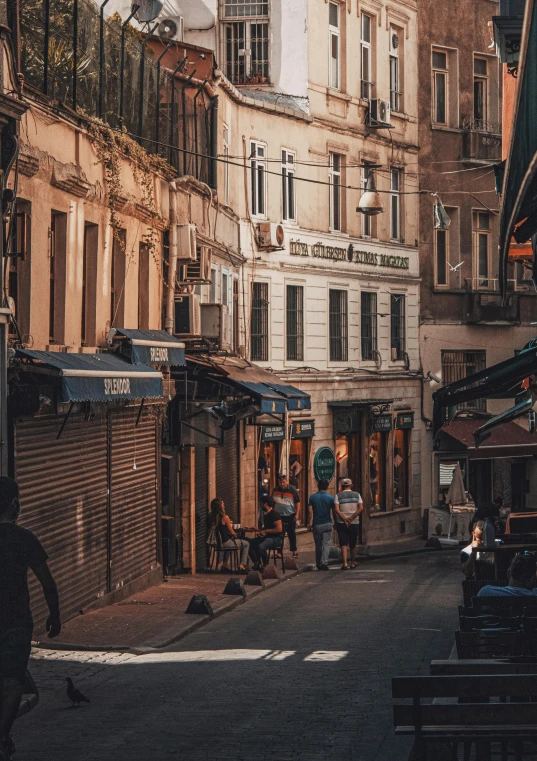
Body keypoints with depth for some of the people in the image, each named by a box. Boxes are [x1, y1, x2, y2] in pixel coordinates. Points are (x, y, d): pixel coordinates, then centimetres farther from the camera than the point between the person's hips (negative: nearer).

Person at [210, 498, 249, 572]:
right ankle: (242, 565, 9)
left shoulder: (212, 517, 1)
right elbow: (232, 532, -10)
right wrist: (235, 535, 11)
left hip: (217, 542, 7)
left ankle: (224, 565, 37)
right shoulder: (224, 517, -19)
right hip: (225, 543, -7)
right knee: (246, 544, 13)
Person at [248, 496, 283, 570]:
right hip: (267, 537, 9)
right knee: (250, 544, -9)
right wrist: (260, 532, 7)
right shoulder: (265, 514, 15)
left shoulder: (274, 514, -14)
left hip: (276, 538, -9)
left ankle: (266, 565, -12)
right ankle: (257, 563, -5)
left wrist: (266, 531, -17)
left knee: (261, 547, -34)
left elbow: (279, 529, -21)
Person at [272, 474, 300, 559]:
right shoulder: (275, 490, 6)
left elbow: (298, 502, -3)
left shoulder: (292, 490, -5)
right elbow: (272, 503, 16)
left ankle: (294, 551, 13)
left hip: (290, 516, -3)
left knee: (291, 534, 4)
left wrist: (296, 514, -9)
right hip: (279, 515, 3)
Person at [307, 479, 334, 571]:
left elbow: (310, 511, -3)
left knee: (318, 545, 11)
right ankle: (324, 563, -14)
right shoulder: (330, 498, -3)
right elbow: (333, 512, 0)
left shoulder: (313, 497, -1)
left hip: (317, 524, 1)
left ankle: (318, 564, 18)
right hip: (327, 524, -1)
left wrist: (309, 522, 5)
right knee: (326, 544, -1)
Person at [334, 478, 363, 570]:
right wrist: (351, 518, -10)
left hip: (342, 523, -2)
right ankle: (353, 562, 27)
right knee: (353, 544, 15)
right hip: (354, 523, 2)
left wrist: (345, 520, -13)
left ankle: (345, 563, -17)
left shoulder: (338, 496, -1)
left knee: (344, 544, -4)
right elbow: (361, 508, -6)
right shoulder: (357, 495, 4)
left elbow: (336, 510, -11)